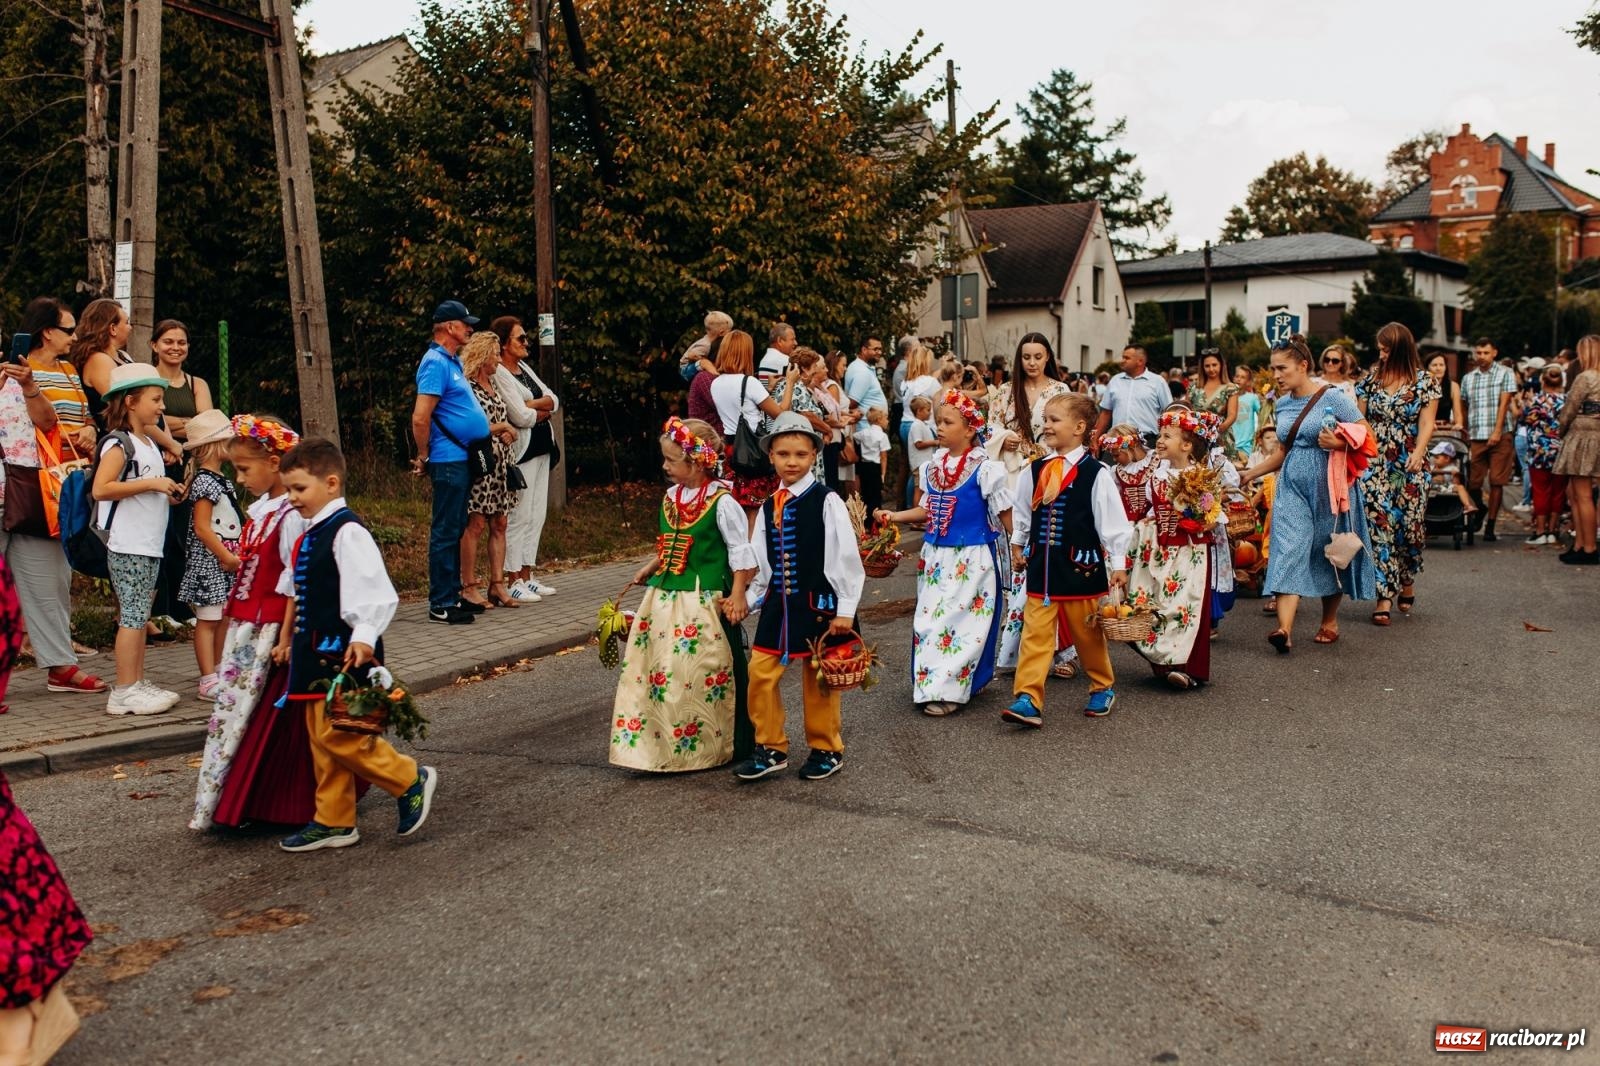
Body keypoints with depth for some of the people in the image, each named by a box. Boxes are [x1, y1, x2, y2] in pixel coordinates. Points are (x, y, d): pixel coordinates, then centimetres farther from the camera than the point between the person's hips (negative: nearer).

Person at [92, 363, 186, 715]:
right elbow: (101, 489, -22)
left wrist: (170, 494, 11)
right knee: (132, 616, -8)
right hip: (127, 546, -9)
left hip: (150, 545, 9)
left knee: (139, 616, 12)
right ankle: (125, 691, -4)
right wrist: (150, 483, -21)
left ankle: (138, 684, 17)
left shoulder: (149, 444, 18)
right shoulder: (119, 443, -11)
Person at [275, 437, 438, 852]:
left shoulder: (347, 532, -15)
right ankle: (334, 822, 22)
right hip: (316, 652, 10)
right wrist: (293, 641, 24)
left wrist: (364, 636, -28)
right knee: (322, 737, 13)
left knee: (337, 734, -12)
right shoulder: (309, 535, 13)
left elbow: (373, 588, -22)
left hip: (343, 652, -10)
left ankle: (411, 780, 4)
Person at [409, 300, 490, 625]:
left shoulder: (452, 362, 16)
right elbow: (420, 417, -20)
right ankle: (440, 605, 0)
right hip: (449, 461, -10)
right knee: (445, 532, -5)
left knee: (456, 530, 14)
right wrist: (424, 458, -11)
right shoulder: (436, 363, -14)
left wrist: (492, 428, 23)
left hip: (463, 460, 10)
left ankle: (453, 595, 23)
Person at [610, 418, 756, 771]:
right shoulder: (670, 498, 9)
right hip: (665, 598, 7)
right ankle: (661, 744, 19)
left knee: (712, 674, 1)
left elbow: (741, 553, -9)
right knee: (659, 669, 8)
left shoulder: (721, 502, -11)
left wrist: (738, 594, -14)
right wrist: (649, 569, 12)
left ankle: (732, 745, 16)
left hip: (706, 602, -7)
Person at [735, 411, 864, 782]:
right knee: (760, 673, 3)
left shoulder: (826, 502, -9)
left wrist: (845, 609, -12)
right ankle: (771, 748, 18)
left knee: (818, 680, 6)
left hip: (818, 605, -5)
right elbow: (763, 565, 14)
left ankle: (826, 749, 24)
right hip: (778, 605, 5)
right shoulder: (768, 507, 7)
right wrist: (747, 599, 6)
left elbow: (846, 557, -10)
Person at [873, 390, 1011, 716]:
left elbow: (1004, 513, -5)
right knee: (929, 619, 8)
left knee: (962, 621, -4)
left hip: (972, 558, -6)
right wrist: (895, 516, 3)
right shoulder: (933, 467, 7)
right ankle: (928, 682, 19)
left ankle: (949, 690, 0)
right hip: (937, 556, 6)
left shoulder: (984, 469, -11)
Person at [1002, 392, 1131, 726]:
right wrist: (1018, 545, 19)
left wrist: (1118, 564, -6)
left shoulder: (1095, 474, -10)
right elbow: (1021, 513, 18)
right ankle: (1028, 700, -4)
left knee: (1088, 634, 11)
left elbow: (1113, 521, -8)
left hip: (1081, 568, -3)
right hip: (1041, 569, 4)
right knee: (1034, 635, -2)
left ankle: (1103, 687, 32)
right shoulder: (1034, 471, 4)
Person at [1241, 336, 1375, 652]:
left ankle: (1330, 621, 28)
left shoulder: (1333, 398, -8)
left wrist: (1339, 443, -23)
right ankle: (1285, 629, -20)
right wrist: (1250, 474, 14)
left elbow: (1367, 437, -7)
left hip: (1328, 485, -4)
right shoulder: (1282, 404, 10)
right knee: (1287, 552, -10)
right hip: (1292, 486, 4)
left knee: (1329, 552, 9)